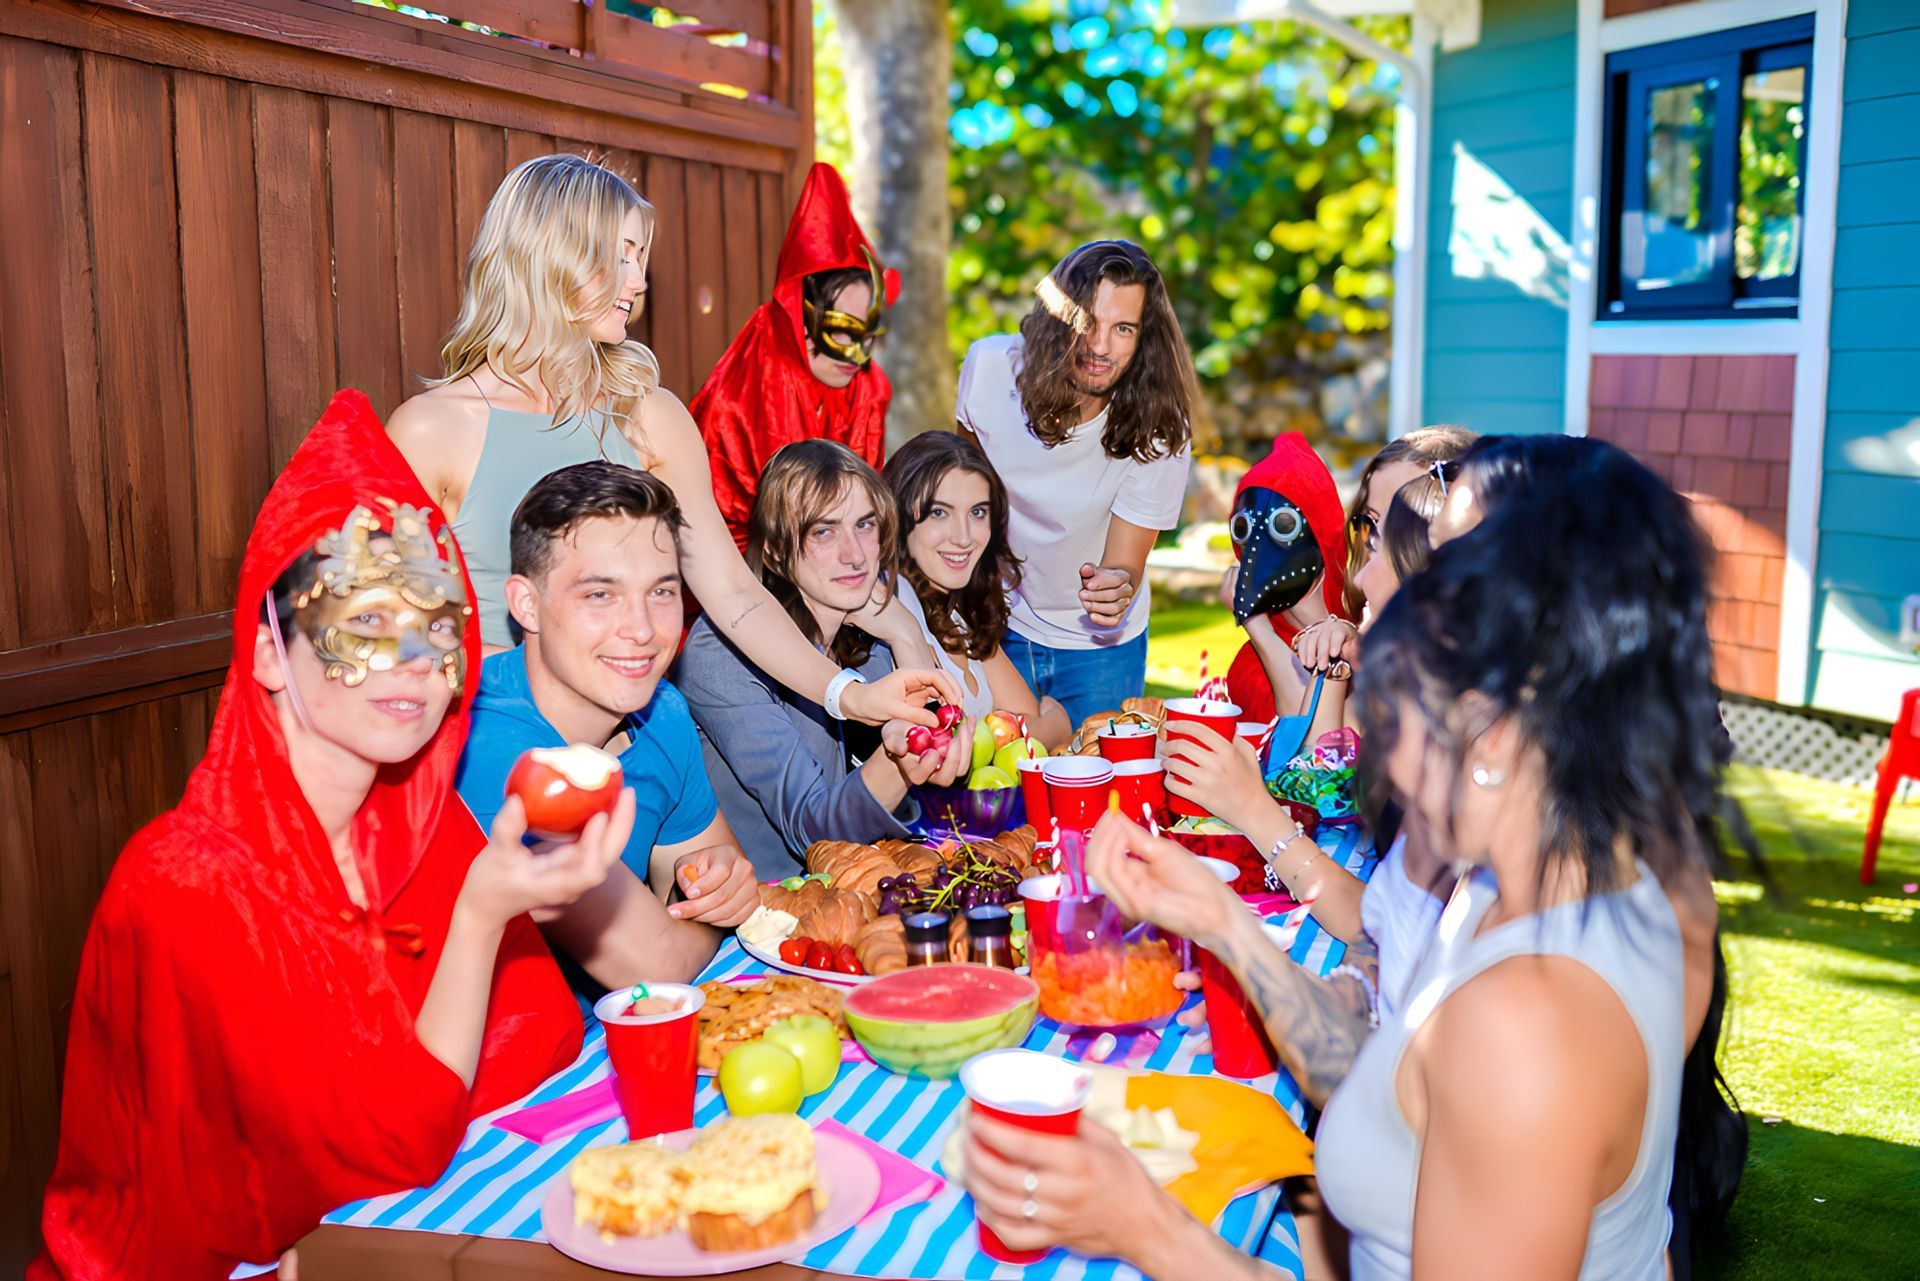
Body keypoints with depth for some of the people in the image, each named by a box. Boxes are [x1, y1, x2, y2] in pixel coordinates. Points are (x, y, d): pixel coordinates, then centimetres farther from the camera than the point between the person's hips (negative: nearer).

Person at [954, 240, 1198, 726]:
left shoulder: (1159, 430, -22)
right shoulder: (989, 365, -18)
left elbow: (1125, 562, -20)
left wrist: (1117, 585, -43)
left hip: (1101, 645, -1)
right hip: (996, 626, 1)